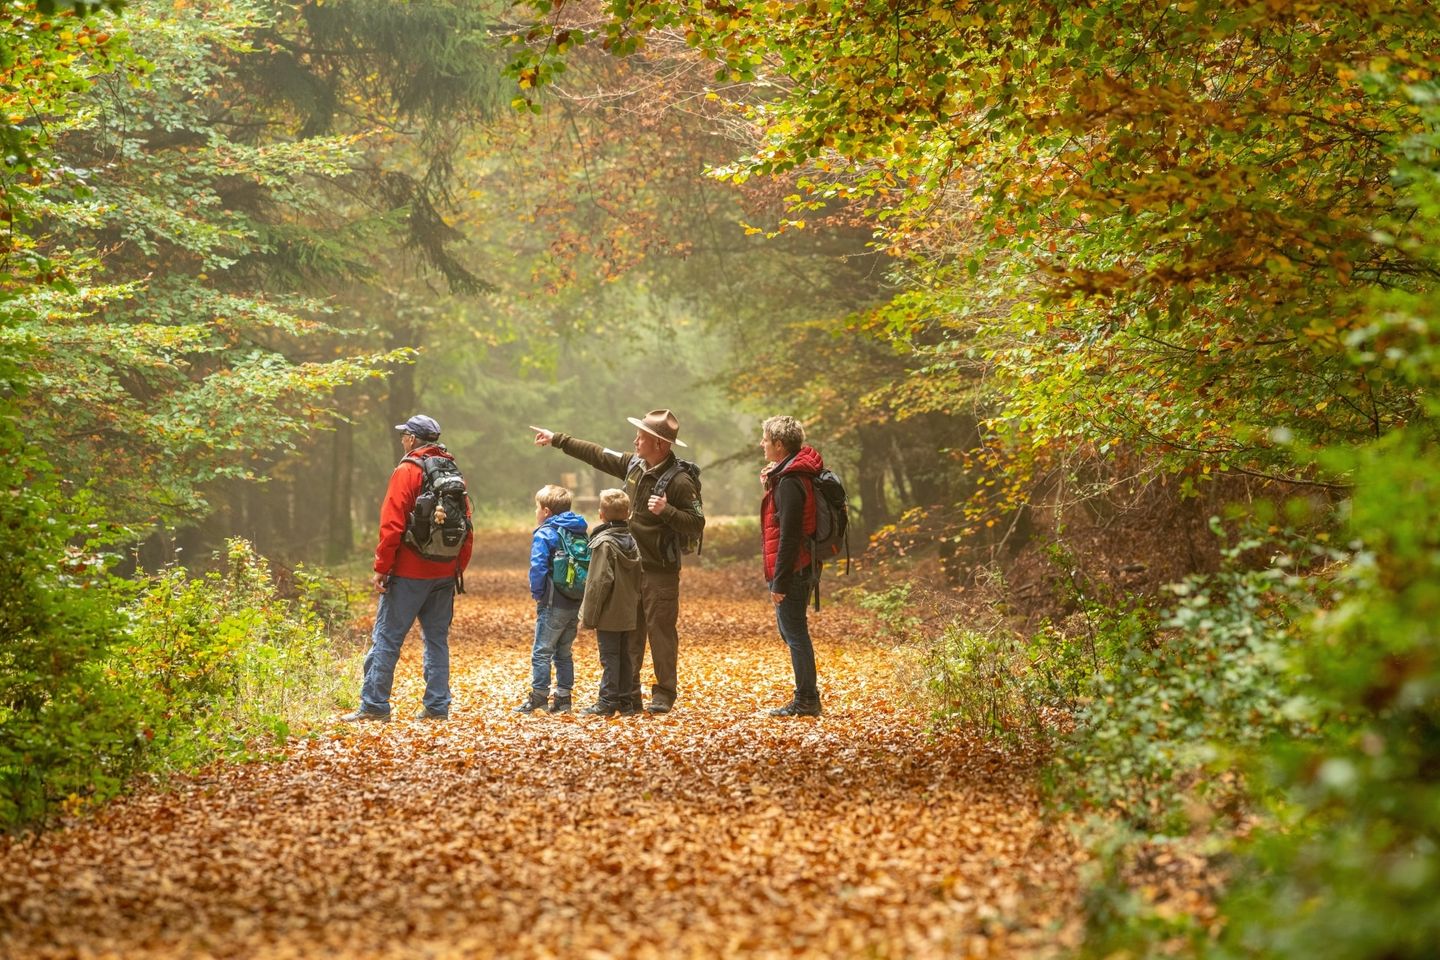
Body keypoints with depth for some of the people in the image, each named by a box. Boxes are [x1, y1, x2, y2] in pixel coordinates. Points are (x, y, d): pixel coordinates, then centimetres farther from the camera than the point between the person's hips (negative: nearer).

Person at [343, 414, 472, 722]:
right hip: (445, 573, 6)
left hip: (409, 572, -6)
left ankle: (374, 705, -3)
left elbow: (392, 524, -14)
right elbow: (467, 526, 12)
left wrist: (381, 567, -10)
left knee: (386, 638, -2)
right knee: (437, 639, 11)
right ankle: (437, 706, 9)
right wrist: (459, 567, 17)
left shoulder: (407, 471, -8)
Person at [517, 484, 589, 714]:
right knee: (564, 652, 14)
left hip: (554, 604, -7)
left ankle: (538, 697, -1)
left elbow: (538, 568, -18)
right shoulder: (580, 533, 11)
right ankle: (563, 699, 14)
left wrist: (537, 594, -5)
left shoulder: (544, 535, -10)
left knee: (541, 652, 0)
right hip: (576, 604, 7)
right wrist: (581, 593, 12)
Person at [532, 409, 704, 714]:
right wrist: (557, 439, 23)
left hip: (660, 571, -8)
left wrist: (667, 511, -30)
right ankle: (628, 692, 19)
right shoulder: (634, 464, 5)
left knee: (661, 631, -3)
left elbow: (697, 525, -17)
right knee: (629, 632, 12)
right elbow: (598, 455, 18)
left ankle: (664, 694, 5)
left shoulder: (679, 482, -17)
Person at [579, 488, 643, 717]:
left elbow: (599, 582, -18)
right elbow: (637, 580, 14)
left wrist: (588, 615, -13)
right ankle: (625, 701, 16)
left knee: (609, 657, -4)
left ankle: (607, 702, -2)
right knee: (624, 656, 12)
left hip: (608, 614, -7)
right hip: (628, 612, 7)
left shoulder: (604, 543, -15)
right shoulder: (632, 543, 9)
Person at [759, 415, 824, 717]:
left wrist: (779, 581, -19)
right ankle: (807, 697, 22)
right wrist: (770, 485, 6)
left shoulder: (790, 482, -18)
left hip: (791, 570, -10)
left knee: (795, 634, -4)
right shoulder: (797, 474, 13)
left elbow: (788, 536, -21)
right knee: (792, 632, 17)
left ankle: (806, 701, 1)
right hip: (803, 567, 10)